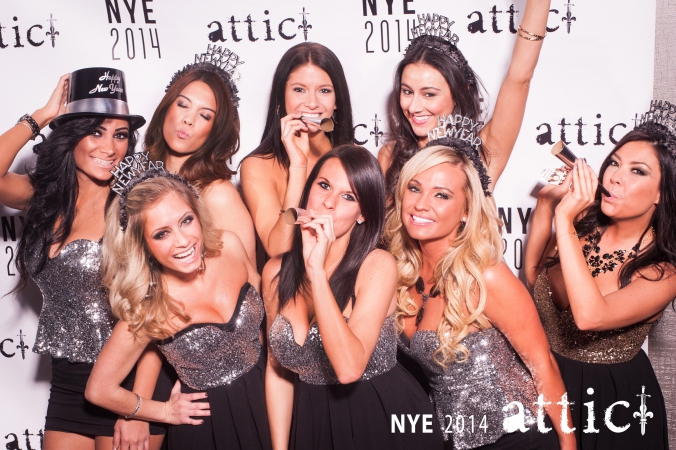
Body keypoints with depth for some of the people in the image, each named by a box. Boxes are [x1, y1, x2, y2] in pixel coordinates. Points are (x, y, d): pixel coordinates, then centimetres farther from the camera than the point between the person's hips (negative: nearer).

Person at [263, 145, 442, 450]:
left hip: (383, 423, -3)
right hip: (313, 424, 4)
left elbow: (349, 368, -30)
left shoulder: (377, 265, -18)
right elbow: (277, 369, 3)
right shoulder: (275, 272, -5)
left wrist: (316, 270, -32)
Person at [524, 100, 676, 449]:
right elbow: (533, 277, 0)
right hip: (548, 377, 4)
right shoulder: (584, 224, -12)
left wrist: (564, 221, -36)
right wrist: (546, 203, -13)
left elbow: (590, 316, -37)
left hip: (610, 397, -4)